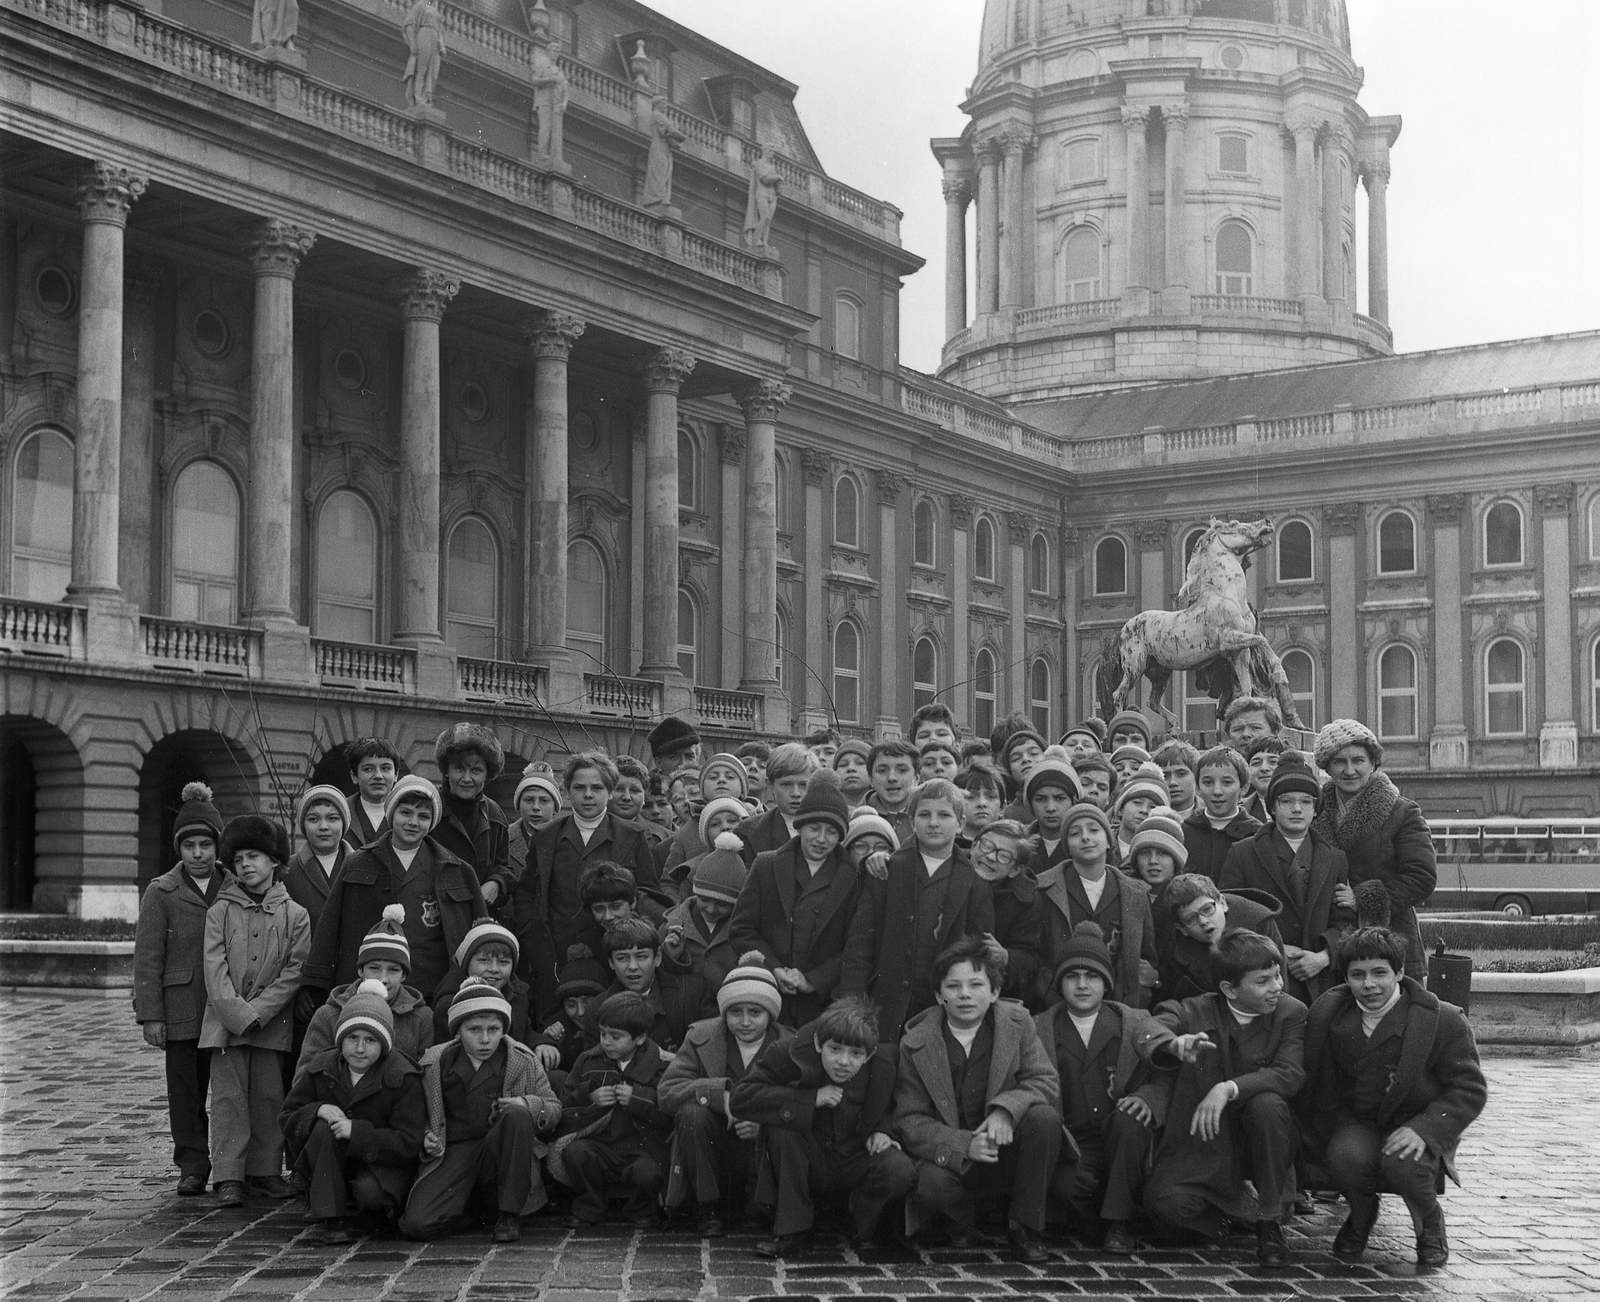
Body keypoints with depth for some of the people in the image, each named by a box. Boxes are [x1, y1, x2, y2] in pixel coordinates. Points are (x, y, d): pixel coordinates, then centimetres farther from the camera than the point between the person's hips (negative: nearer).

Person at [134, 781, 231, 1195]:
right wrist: (150, 1014, -5)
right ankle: (192, 1168, 12)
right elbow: (147, 958, 1)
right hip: (181, 1014, -1)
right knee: (186, 1092, 3)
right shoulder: (161, 893, 3)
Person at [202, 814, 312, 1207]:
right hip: (226, 1022, 0)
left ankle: (265, 1172, 16)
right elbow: (214, 968, -4)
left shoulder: (295, 915, 3)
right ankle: (228, 1178, -1)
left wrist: (257, 1011, -11)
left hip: (272, 1022, 0)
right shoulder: (220, 911, 4)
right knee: (228, 1095, -3)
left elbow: (295, 971, -2)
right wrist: (236, 1012, -15)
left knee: (269, 1096, 5)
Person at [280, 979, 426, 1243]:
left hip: (382, 1162, -3)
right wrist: (317, 1111, -23)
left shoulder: (403, 1079, -14)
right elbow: (286, 1119, 0)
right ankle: (327, 1218, -27)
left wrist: (356, 1131, -30)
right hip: (328, 1162, 3)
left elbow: (408, 1143, -19)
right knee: (324, 1128, -29)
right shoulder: (320, 1068, -2)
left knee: (370, 1192, -35)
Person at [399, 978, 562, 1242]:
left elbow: (554, 1109, 6)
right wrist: (426, 1139, -6)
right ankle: (462, 1208, 15)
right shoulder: (435, 1062, 4)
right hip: (452, 1151, 1)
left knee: (518, 1115, -35)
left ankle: (509, 1214, -18)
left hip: (499, 1150, 0)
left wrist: (528, 1106, -17)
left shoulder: (523, 1061, 2)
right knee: (416, 1224, -25)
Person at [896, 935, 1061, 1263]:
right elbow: (909, 1120, -7)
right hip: (952, 1159, -2)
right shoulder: (915, 1043, -6)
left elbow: (1046, 1081, -7)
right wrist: (965, 1145, -24)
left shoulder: (1017, 1023, -2)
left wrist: (1006, 1108, -28)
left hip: (1006, 1150, 2)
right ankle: (962, 1222, 5)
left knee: (1045, 1117, -29)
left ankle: (1025, 1228, -10)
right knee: (930, 1182, -36)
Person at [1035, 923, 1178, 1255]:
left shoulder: (1132, 1022, 10)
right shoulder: (1040, 1028, 11)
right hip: (1071, 1143, -1)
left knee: (1129, 1118, -33)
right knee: (1066, 1185, -34)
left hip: (1122, 1140, 1)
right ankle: (1098, 1222, 1)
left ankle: (1117, 1223, -16)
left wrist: (1148, 1098, -28)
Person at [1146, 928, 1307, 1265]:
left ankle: (1270, 1221, -13)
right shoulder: (1197, 1012, -6)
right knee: (1169, 1204, -27)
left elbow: (1291, 1073, -20)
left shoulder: (1291, 1012, -6)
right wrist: (1174, 1044, -44)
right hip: (1205, 1140, 0)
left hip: (1259, 1139, 0)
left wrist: (1228, 1089, -35)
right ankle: (1235, 1207, 11)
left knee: (1266, 1104, -34)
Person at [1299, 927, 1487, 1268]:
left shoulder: (1444, 1020, -11)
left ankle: (1429, 1224, 0)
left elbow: (1470, 1089, -10)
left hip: (1414, 1128, -2)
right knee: (1345, 1158, -32)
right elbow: (1315, 1084, 11)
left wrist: (1423, 1130, -24)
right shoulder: (1326, 1013, -1)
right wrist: (1318, 1138, -1)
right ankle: (1361, 1213, 5)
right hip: (1356, 1123, 2)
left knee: (1400, 1162, -35)